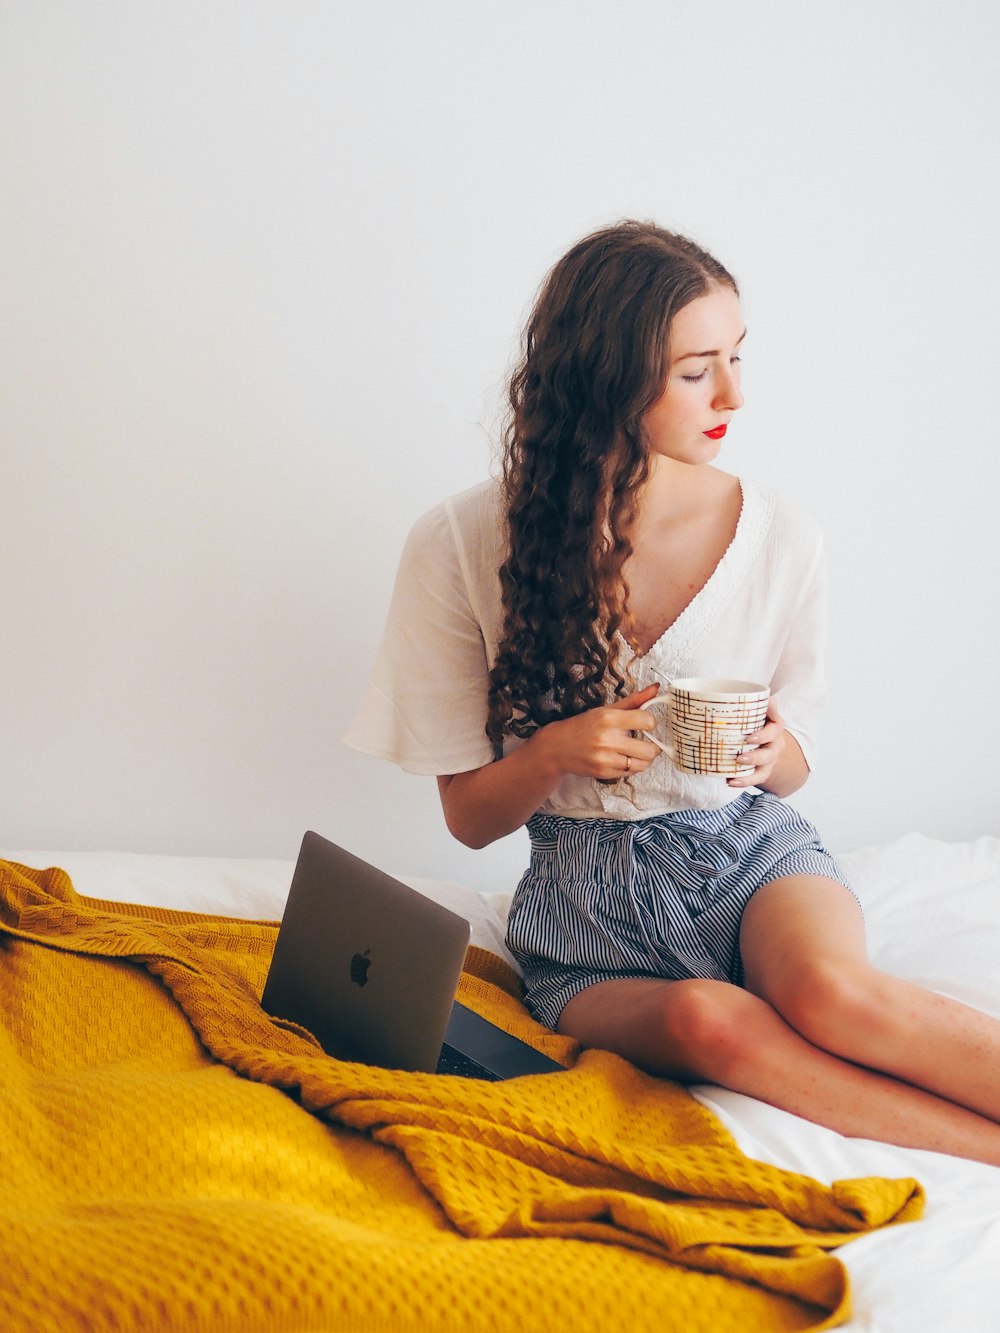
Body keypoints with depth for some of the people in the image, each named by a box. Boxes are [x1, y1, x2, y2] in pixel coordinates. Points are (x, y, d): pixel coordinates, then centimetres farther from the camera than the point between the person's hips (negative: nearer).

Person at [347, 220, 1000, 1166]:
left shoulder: (780, 538, -3)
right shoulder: (465, 546, -7)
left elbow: (793, 760, 11)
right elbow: (470, 816, 0)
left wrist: (773, 755, -13)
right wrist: (556, 752, -21)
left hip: (750, 849, 1)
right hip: (589, 901, 0)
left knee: (829, 989, -34)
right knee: (709, 1020, -34)